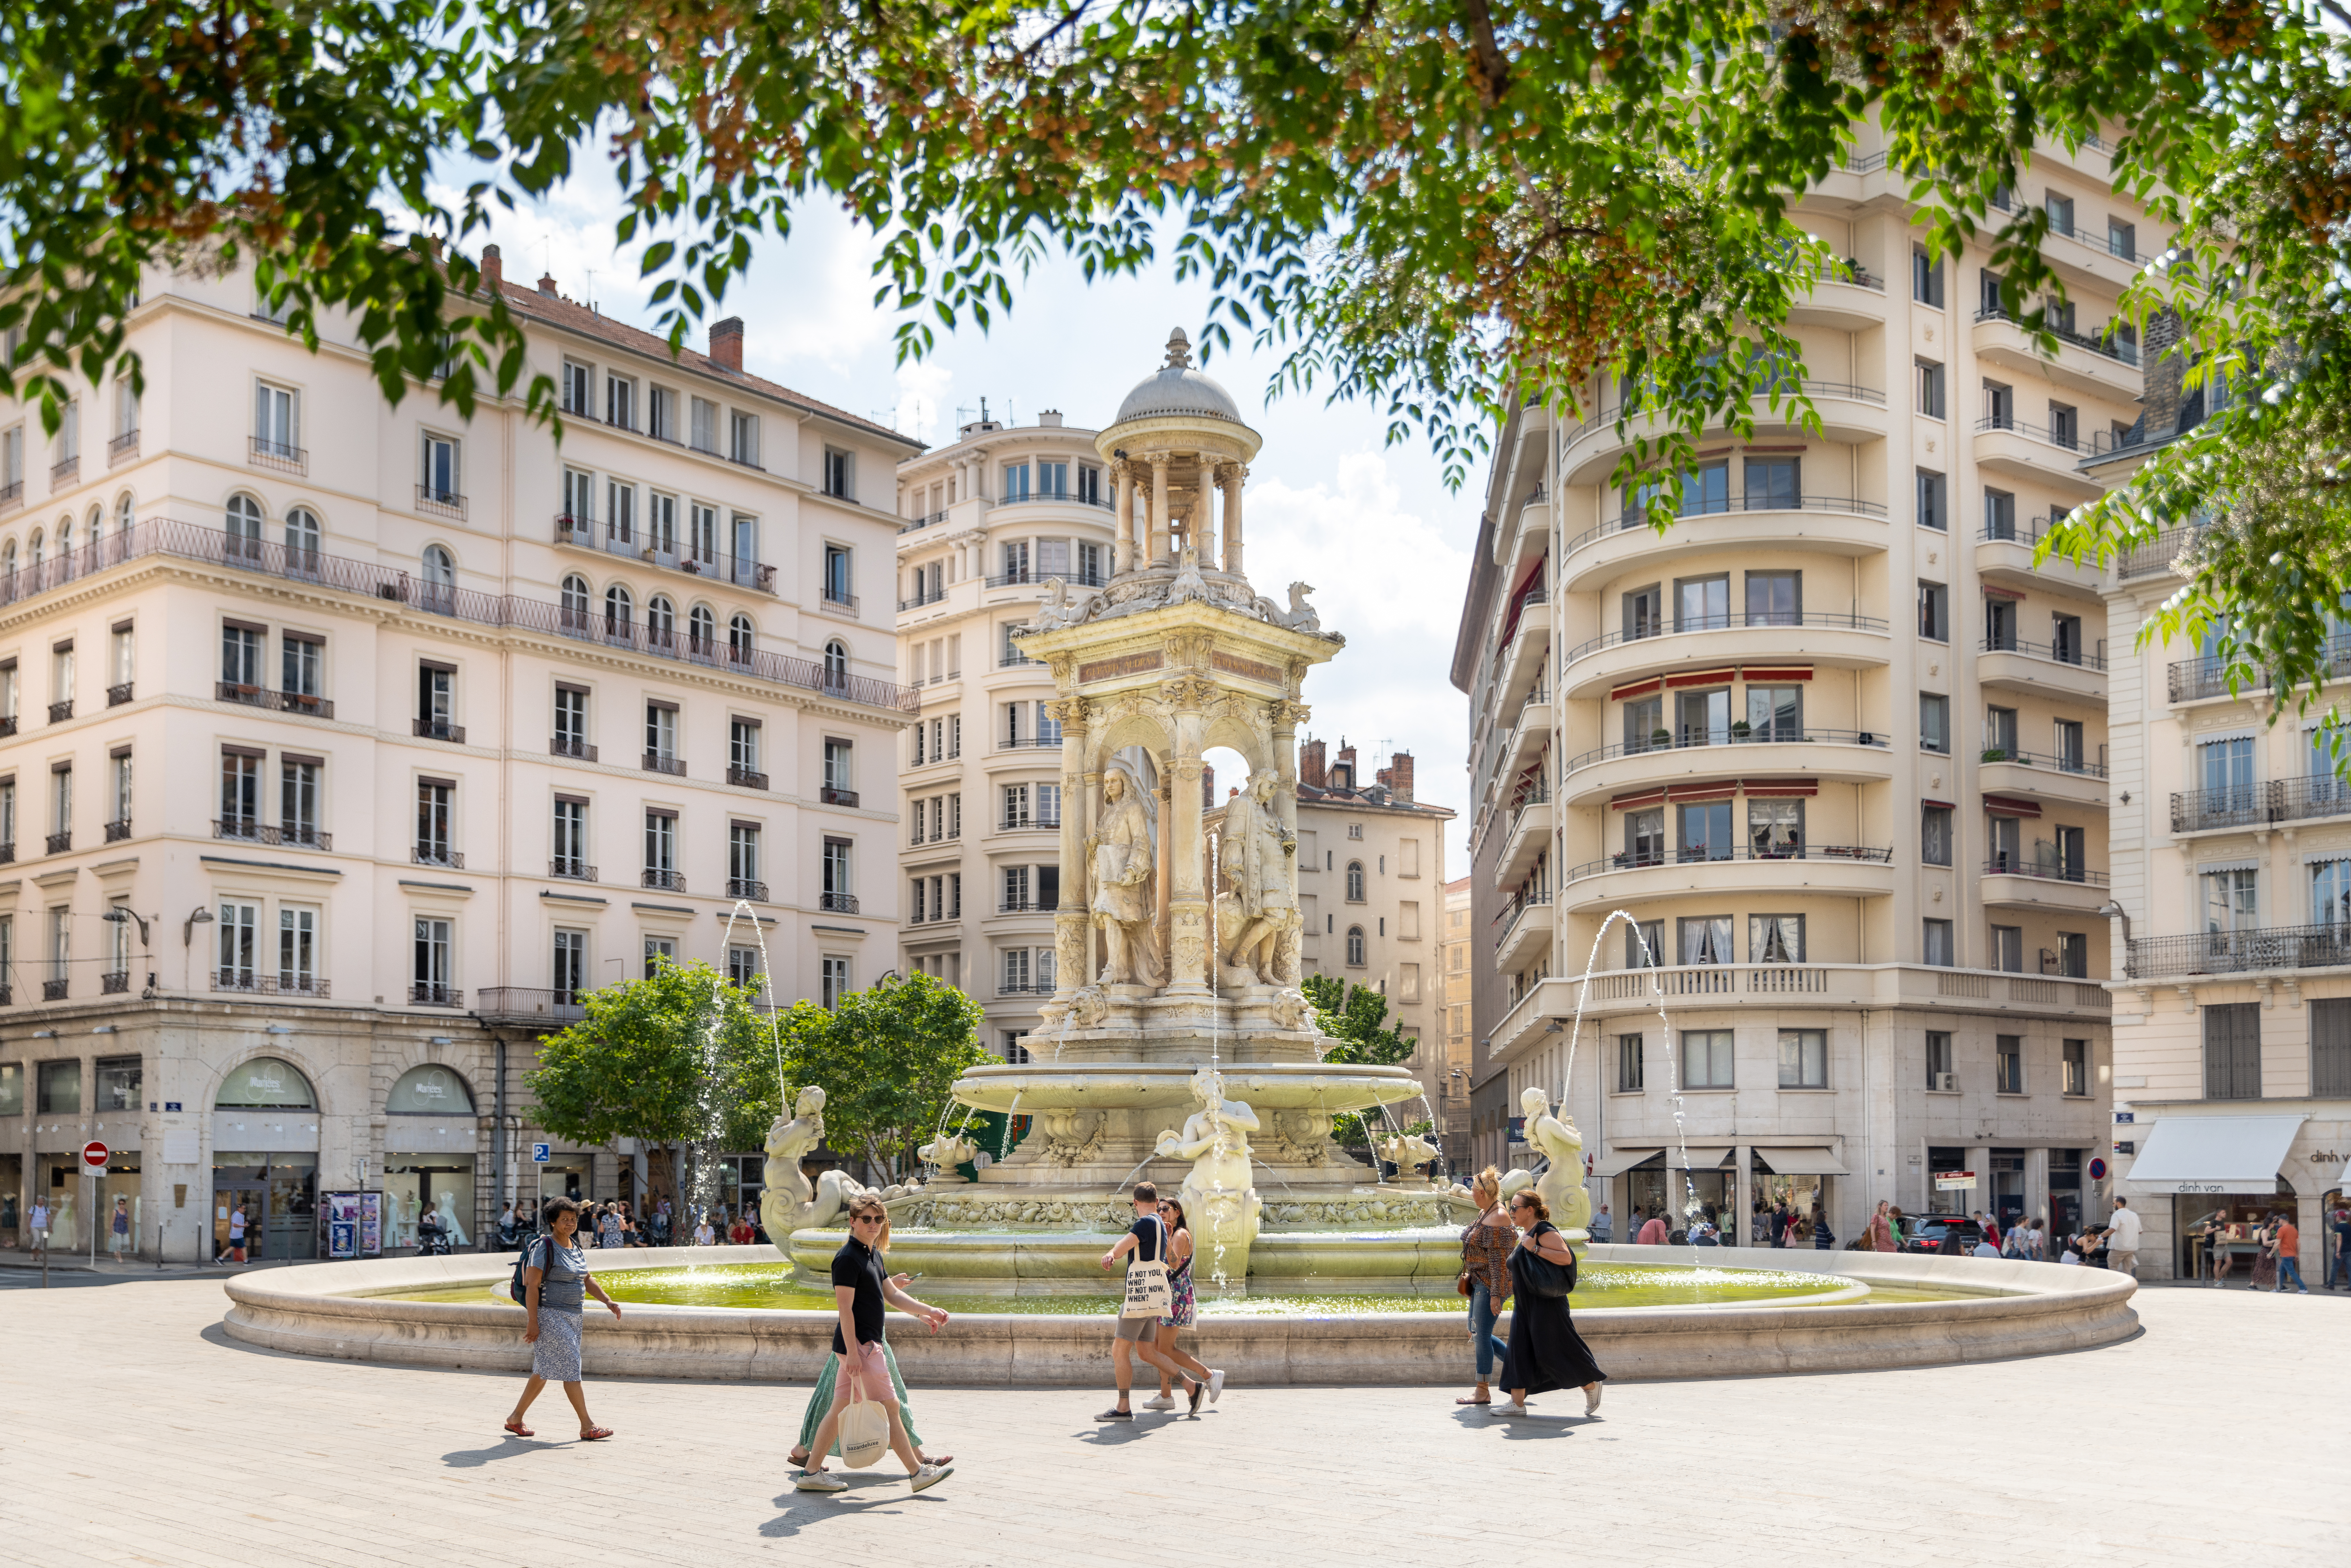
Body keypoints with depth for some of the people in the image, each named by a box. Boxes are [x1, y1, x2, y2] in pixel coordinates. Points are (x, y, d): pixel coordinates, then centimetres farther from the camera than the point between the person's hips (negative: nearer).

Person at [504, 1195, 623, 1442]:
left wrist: (608, 1301, 4)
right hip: (550, 1316, -9)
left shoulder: (575, 1247, 13)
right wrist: (532, 1322, -21)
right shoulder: (544, 1247, -13)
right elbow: (532, 1285, -16)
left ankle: (516, 1419, 25)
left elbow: (587, 1280, 18)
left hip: (572, 1316, 9)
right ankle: (587, 1428, -6)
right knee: (570, 1369, -8)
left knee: (545, 1371, 14)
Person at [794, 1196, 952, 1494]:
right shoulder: (848, 1258, -15)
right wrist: (852, 1352, -22)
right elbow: (845, 1307, -18)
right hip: (858, 1344, -10)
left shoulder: (874, 1254, 15)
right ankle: (917, 1473, 3)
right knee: (889, 1407, -3)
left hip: (867, 1343, 10)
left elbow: (892, 1295, 19)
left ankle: (811, 1472, 16)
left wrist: (927, 1311, 10)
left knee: (841, 1408, 12)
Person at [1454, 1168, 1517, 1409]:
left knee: (1481, 1334, -5)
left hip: (1492, 1284, -11)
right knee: (1475, 1331, 14)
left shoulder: (1498, 1218, -20)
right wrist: (1469, 1278, 23)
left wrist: (1495, 1294, -24)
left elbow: (1498, 1259, -23)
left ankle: (1482, 1392, 4)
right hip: (1480, 1281, 11)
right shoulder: (1485, 1213, 11)